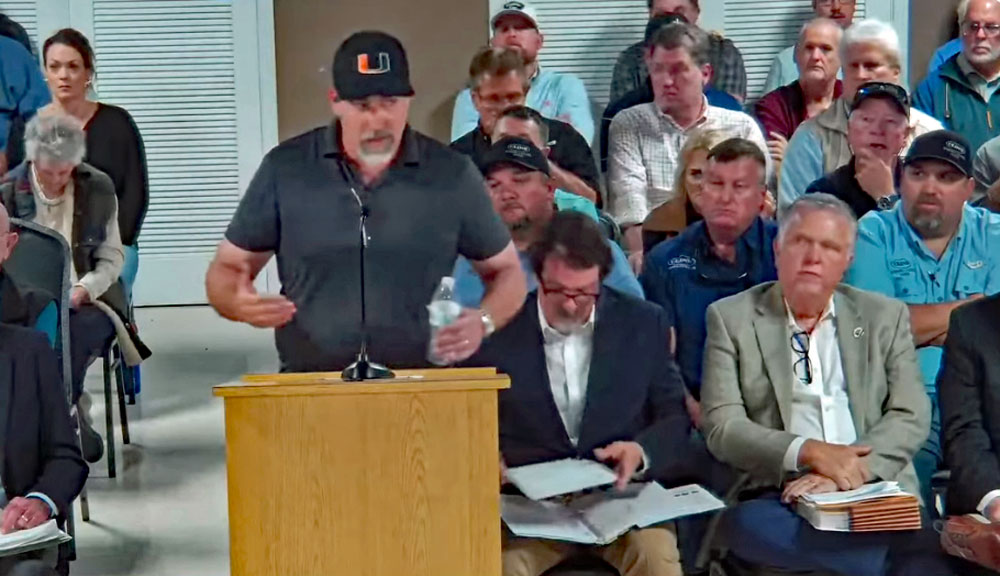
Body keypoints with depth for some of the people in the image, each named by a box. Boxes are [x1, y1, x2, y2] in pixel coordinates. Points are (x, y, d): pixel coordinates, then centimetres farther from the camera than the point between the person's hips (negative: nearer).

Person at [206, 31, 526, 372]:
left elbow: (507, 271, 13)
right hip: (310, 389, 0)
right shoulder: (284, 170, 3)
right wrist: (240, 303, -13)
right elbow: (225, 270, 10)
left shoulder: (452, 175, 3)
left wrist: (483, 321, -7)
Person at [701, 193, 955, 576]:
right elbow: (722, 426, 0)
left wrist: (848, 472, -14)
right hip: (777, 495, 1)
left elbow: (911, 416, 4)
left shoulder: (885, 317, 14)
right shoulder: (732, 318, 8)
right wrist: (808, 452, -16)